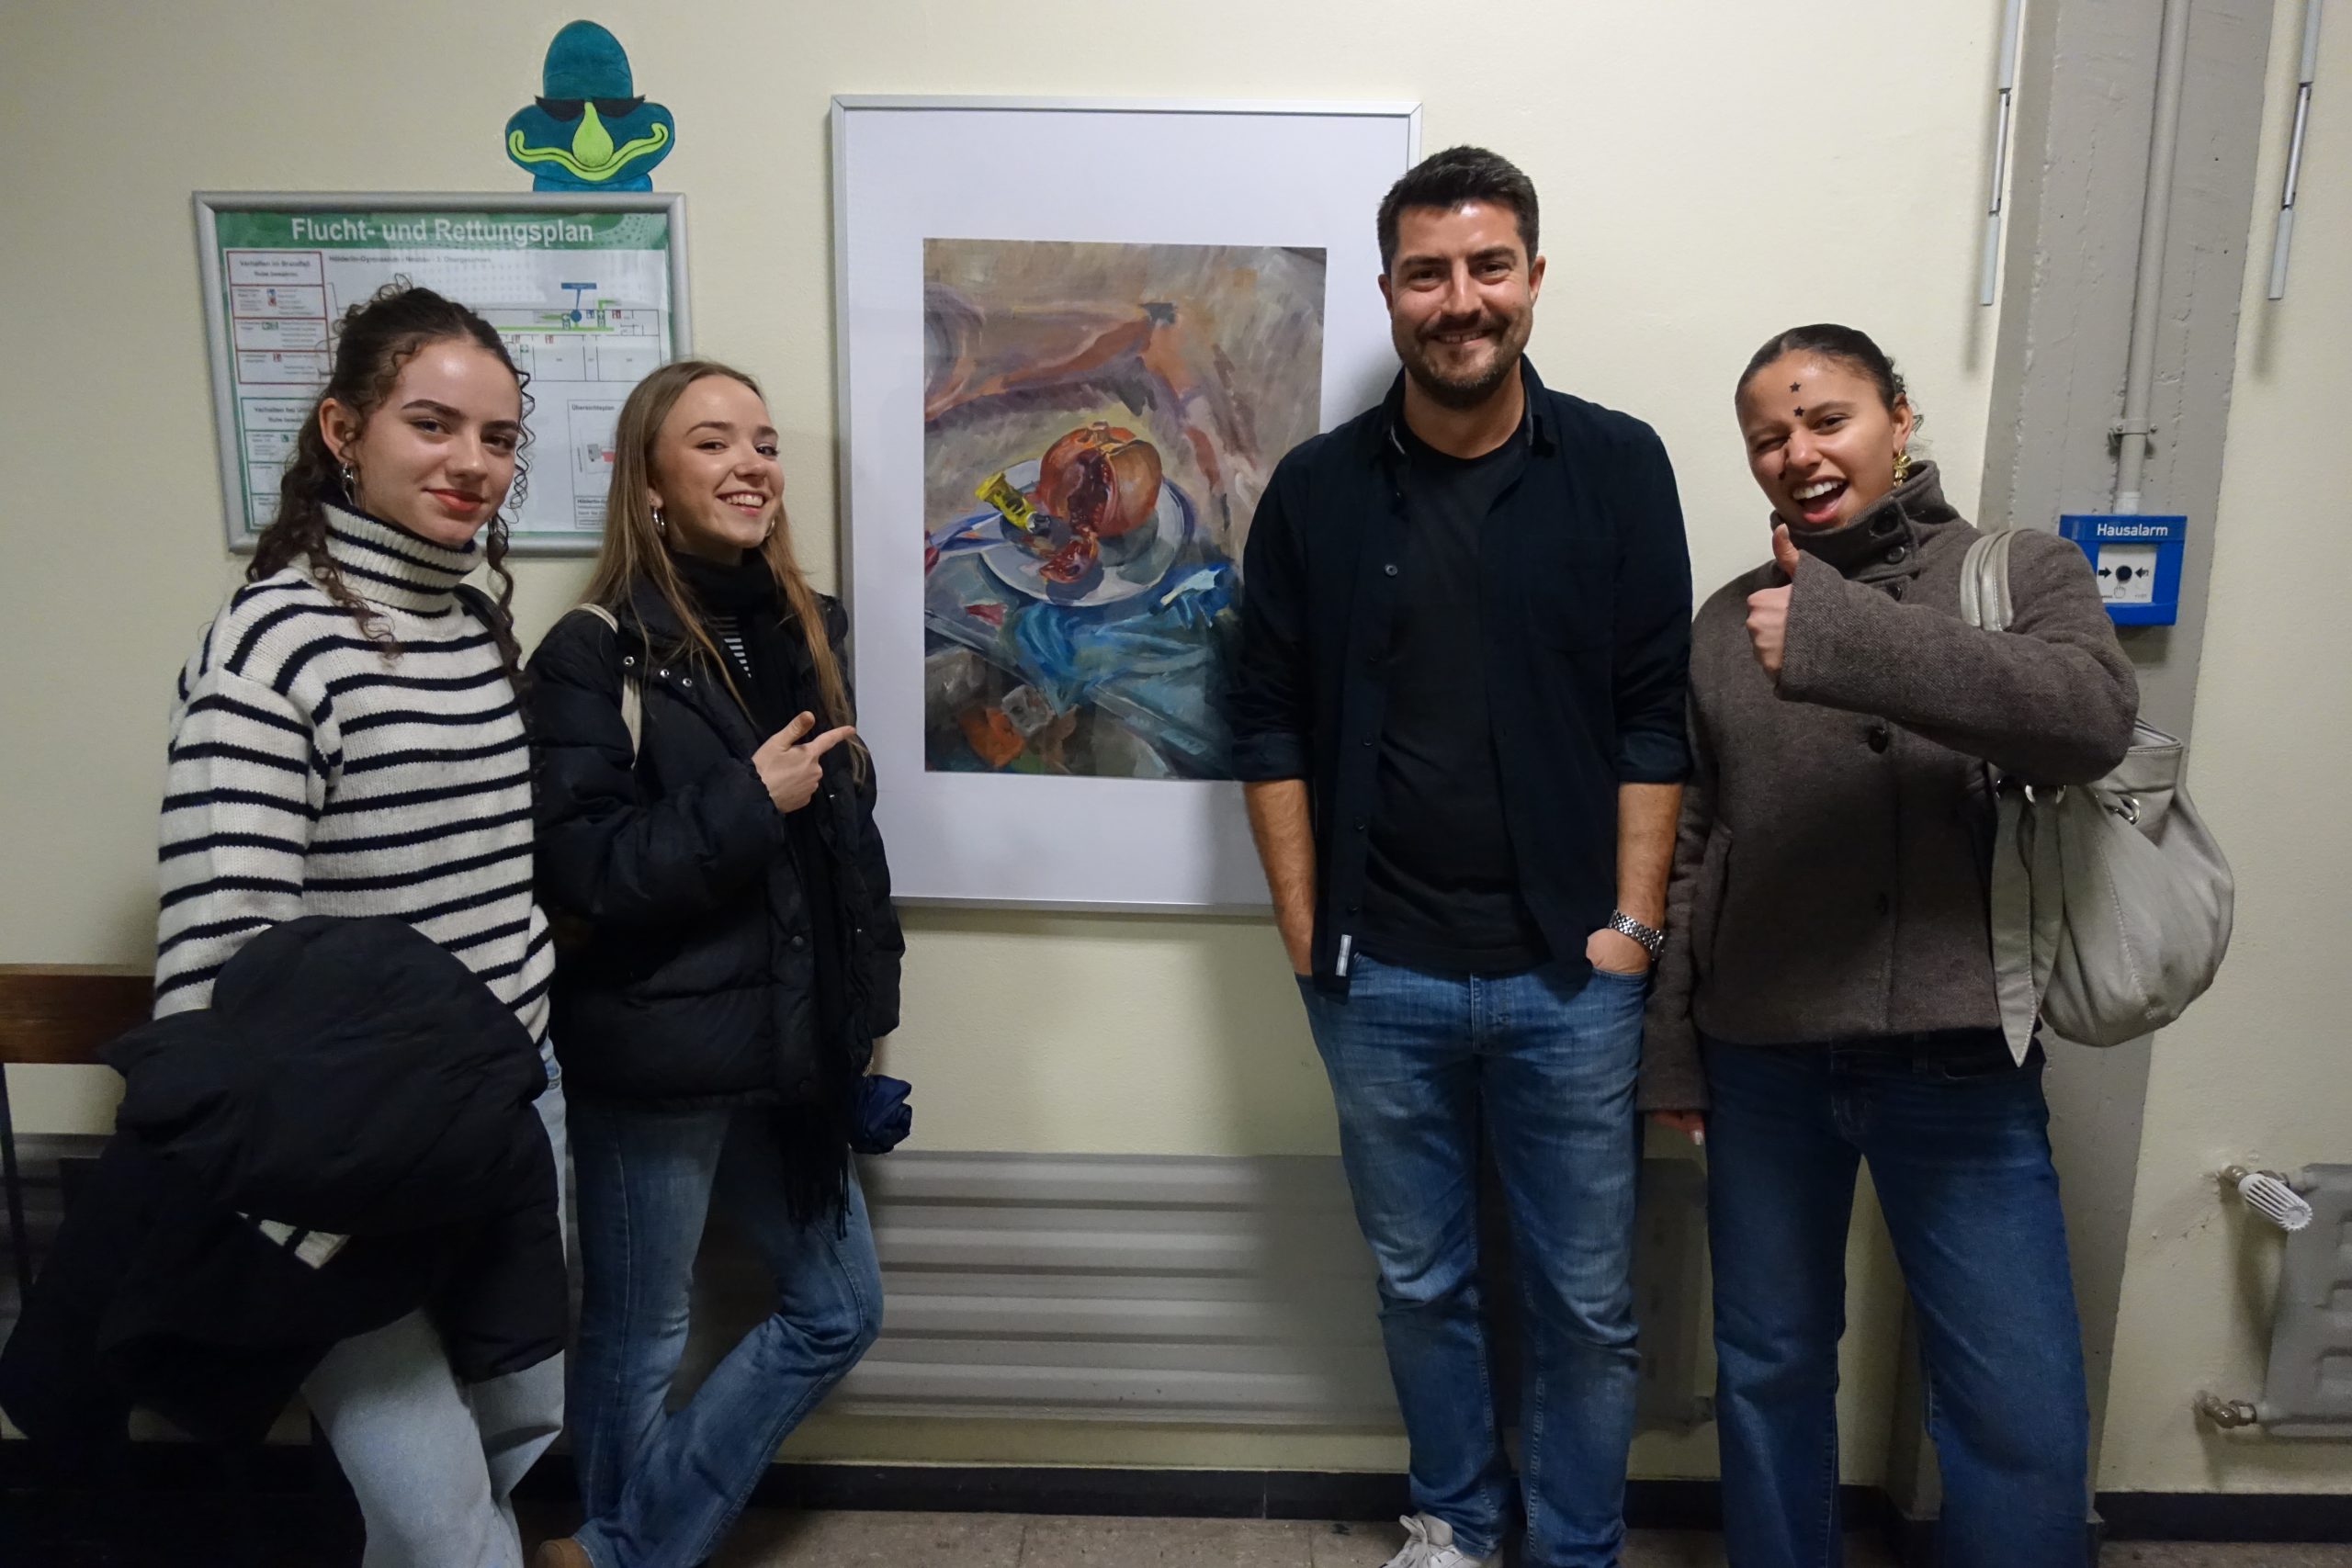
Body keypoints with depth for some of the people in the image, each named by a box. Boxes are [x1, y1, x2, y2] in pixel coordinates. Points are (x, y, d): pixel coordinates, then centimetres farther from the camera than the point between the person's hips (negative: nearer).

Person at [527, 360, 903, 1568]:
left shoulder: (804, 631, 6)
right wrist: (747, 802, -22)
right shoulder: (596, 654, -11)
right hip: (652, 1060, -7)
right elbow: (575, 867, -18)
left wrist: (867, 1000, 11)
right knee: (638, 1340, 11)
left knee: (838, 1309, 16)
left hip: (786, 1052, 7)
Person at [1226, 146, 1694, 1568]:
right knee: (1421, 1285, 17)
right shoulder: (1319, 490, 0)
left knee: (1589, 1305, 12)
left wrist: (1632, 923, -6)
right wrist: (1305, 932, -2)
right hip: (1380, 980, 1)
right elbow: (1271, 724, 3)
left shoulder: (1617, 468, -2)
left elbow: (1655, 718, -2)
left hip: (1569, 977, -1)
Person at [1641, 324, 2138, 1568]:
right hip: (1763, 1061, 2)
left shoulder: (2025, 572, 2)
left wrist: (1846, 636, -28)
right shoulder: (1729, 622, 7)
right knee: (1768, 1369, 15)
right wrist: (1668, 1048, 6)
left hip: (1963, 1066, -2)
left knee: (2023, 1411, 3)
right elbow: (1683, 849, 8)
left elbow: (2093, 719, -20)